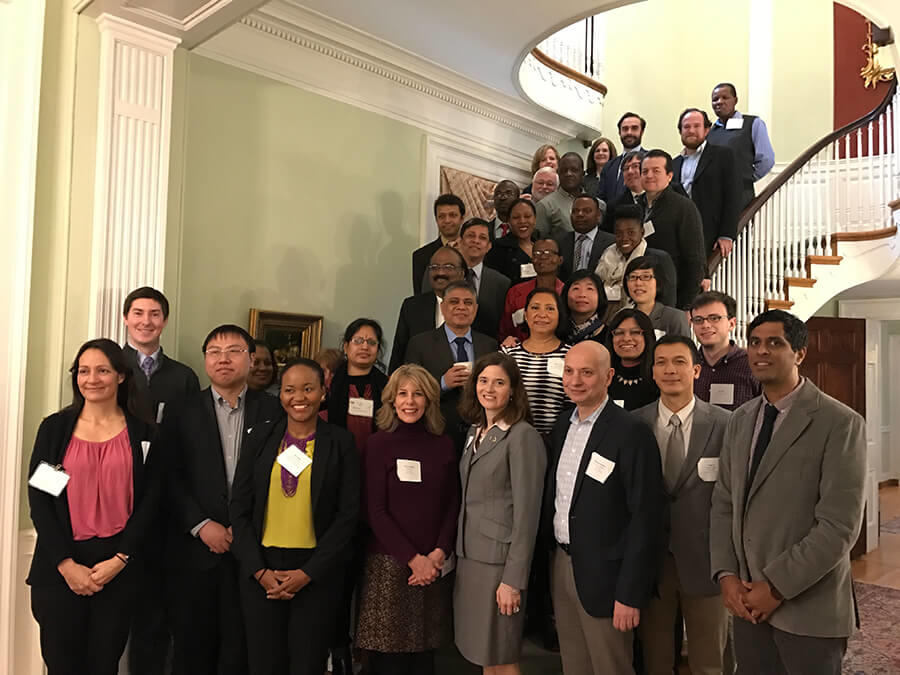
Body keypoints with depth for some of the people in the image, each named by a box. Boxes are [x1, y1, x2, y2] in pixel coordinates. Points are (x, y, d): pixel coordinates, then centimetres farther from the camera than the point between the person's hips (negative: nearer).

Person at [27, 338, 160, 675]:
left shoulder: (143, 433, 1)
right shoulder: (55, 427, 1)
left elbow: (149, 502, 0)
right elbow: (38, 499, -1)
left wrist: (118, 561, -9)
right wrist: (66, 564, -9)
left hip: (119, 569, 0)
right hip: (59, 569, 0)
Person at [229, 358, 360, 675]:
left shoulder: (341, 442, -3)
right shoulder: (260, 436, 2)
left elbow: (348, 513, -4)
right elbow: (240, 507, 3)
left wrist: (308, 573, -9)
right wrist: (259, 570, -5)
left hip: (317, 572, -1)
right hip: (260, 570, 2)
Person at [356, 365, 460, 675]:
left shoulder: (444, 444, 6)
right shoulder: (379, 443, -4)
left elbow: (453, 504, 8)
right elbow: (375, 511, -6)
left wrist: (439, 553, -6)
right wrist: (413, 559, -10)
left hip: (435, 565, 3)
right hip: (389, 563, -3)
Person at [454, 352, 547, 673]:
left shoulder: (523, 436, -13)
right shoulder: (475, 432, 11)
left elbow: (526, 514, -15)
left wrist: (513, 580, -17)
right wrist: (457, 554, 10)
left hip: (500, 560, -7)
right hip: (469, 556, 7)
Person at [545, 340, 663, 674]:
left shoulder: (631, 432, -16)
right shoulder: (562, 426, 7)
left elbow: (644, 518, -17)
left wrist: (630, 594, -17)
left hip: (602, 573, -6)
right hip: (560, 565, 7)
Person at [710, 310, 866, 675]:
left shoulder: (840, 423, -11)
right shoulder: (741, 419, 7)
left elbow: (839, 526, -16)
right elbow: (723, 503, 8)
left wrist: (776, 587, -15)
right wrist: (726, 575, -4)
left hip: (809, 607, -5)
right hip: (748, 601, 5)